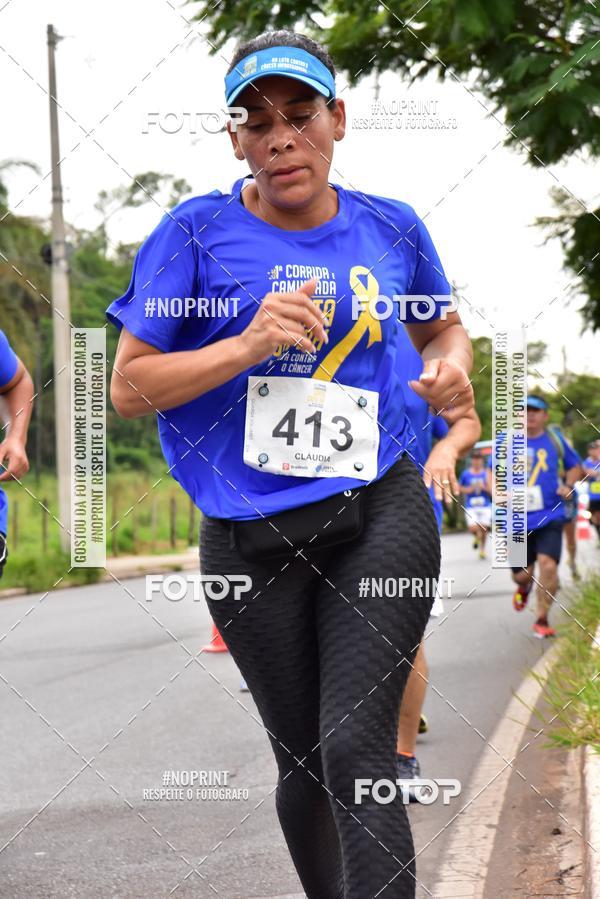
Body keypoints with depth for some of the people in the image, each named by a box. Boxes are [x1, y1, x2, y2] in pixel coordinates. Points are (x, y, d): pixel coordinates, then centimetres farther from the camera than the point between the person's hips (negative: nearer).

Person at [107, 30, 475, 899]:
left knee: (357, 754, -12)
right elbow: (129, 387, -4)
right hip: (252, 540, 0)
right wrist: (248, 345, -17)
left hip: (380, 514, 0)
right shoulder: (197, 233, -3)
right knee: (302, 762, 12)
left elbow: (444, 328, 25)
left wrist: (453, 368, 1)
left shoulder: (391, 228, 6)